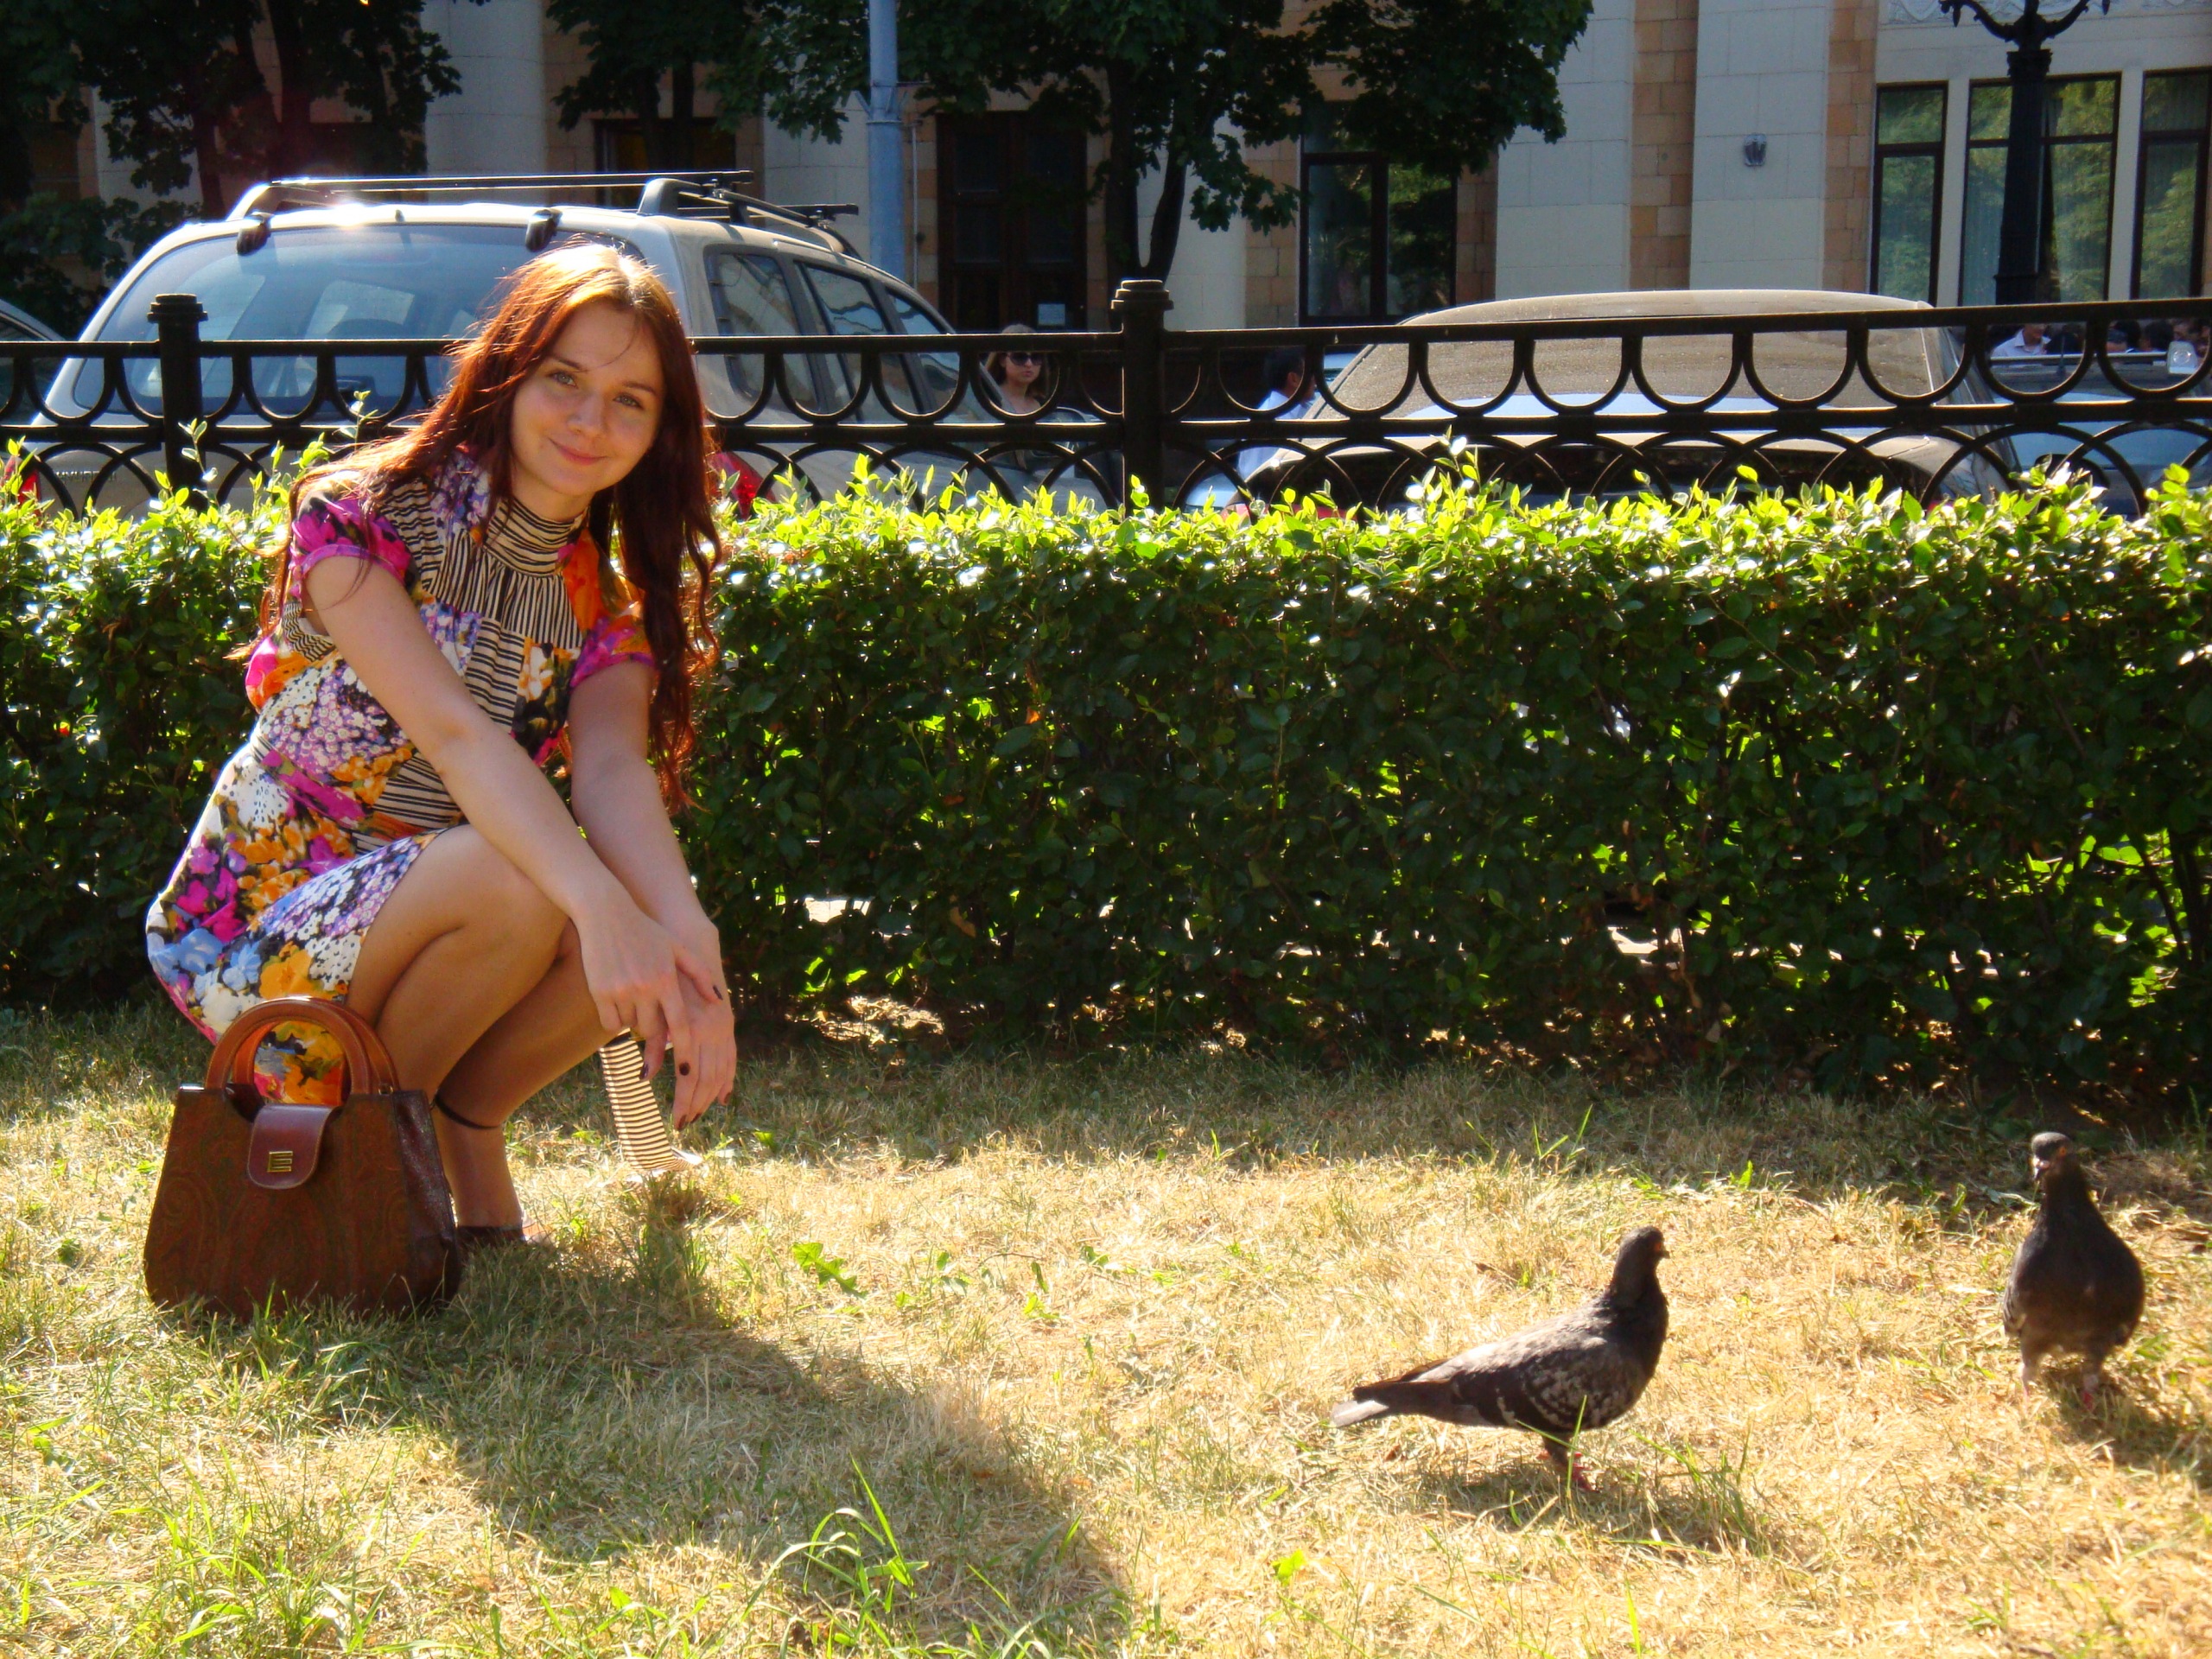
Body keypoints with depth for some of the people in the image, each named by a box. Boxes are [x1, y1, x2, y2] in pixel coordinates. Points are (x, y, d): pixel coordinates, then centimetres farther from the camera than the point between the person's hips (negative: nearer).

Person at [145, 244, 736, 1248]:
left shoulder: (603, 603, 1)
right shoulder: (358, 513, -15)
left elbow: (615, 771, -19)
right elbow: (451, 730, -30)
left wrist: (686, 937, -41)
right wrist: (599, 905, -45)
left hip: (433, 929, 5)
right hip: (256, 938, -4)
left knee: (657, 936, -24)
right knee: (518, 885, -33)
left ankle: (467, 1122, 1)